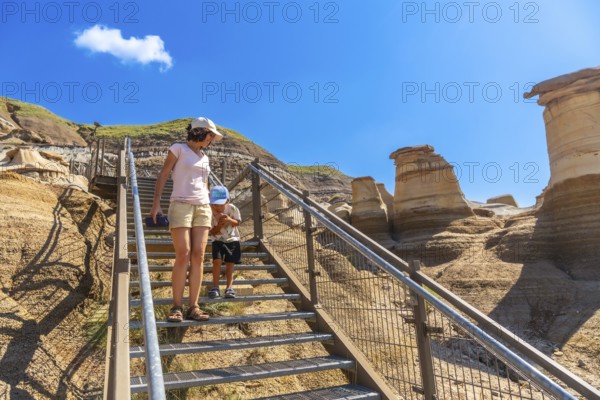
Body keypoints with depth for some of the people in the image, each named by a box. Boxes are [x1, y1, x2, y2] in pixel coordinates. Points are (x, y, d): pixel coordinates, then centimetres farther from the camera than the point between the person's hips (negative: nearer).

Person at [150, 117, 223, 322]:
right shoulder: (178, 148, 3)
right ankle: (177, 307, -6)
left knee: (198, 256, -4)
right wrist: (156, 203, -11)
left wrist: (209, 208, 19)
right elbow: (163, 176, -2)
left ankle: (193, 306, -3)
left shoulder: (204, 158, 20)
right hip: (181, 205, -5)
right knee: (183, 256, -13)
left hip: (203, 208, 5)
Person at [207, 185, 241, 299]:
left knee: (229, 263, -2)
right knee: (217, 260, -17)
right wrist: (219, 225, -34)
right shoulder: (210, 212, -17)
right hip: (218, 241, 0)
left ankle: (229, 287, 5)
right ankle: (215, 287, -8)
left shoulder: (232, 209, -16)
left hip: (232, 240, 1)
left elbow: (237, 222, -6)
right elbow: (211, 232, -14)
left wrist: (229, 220, -27)